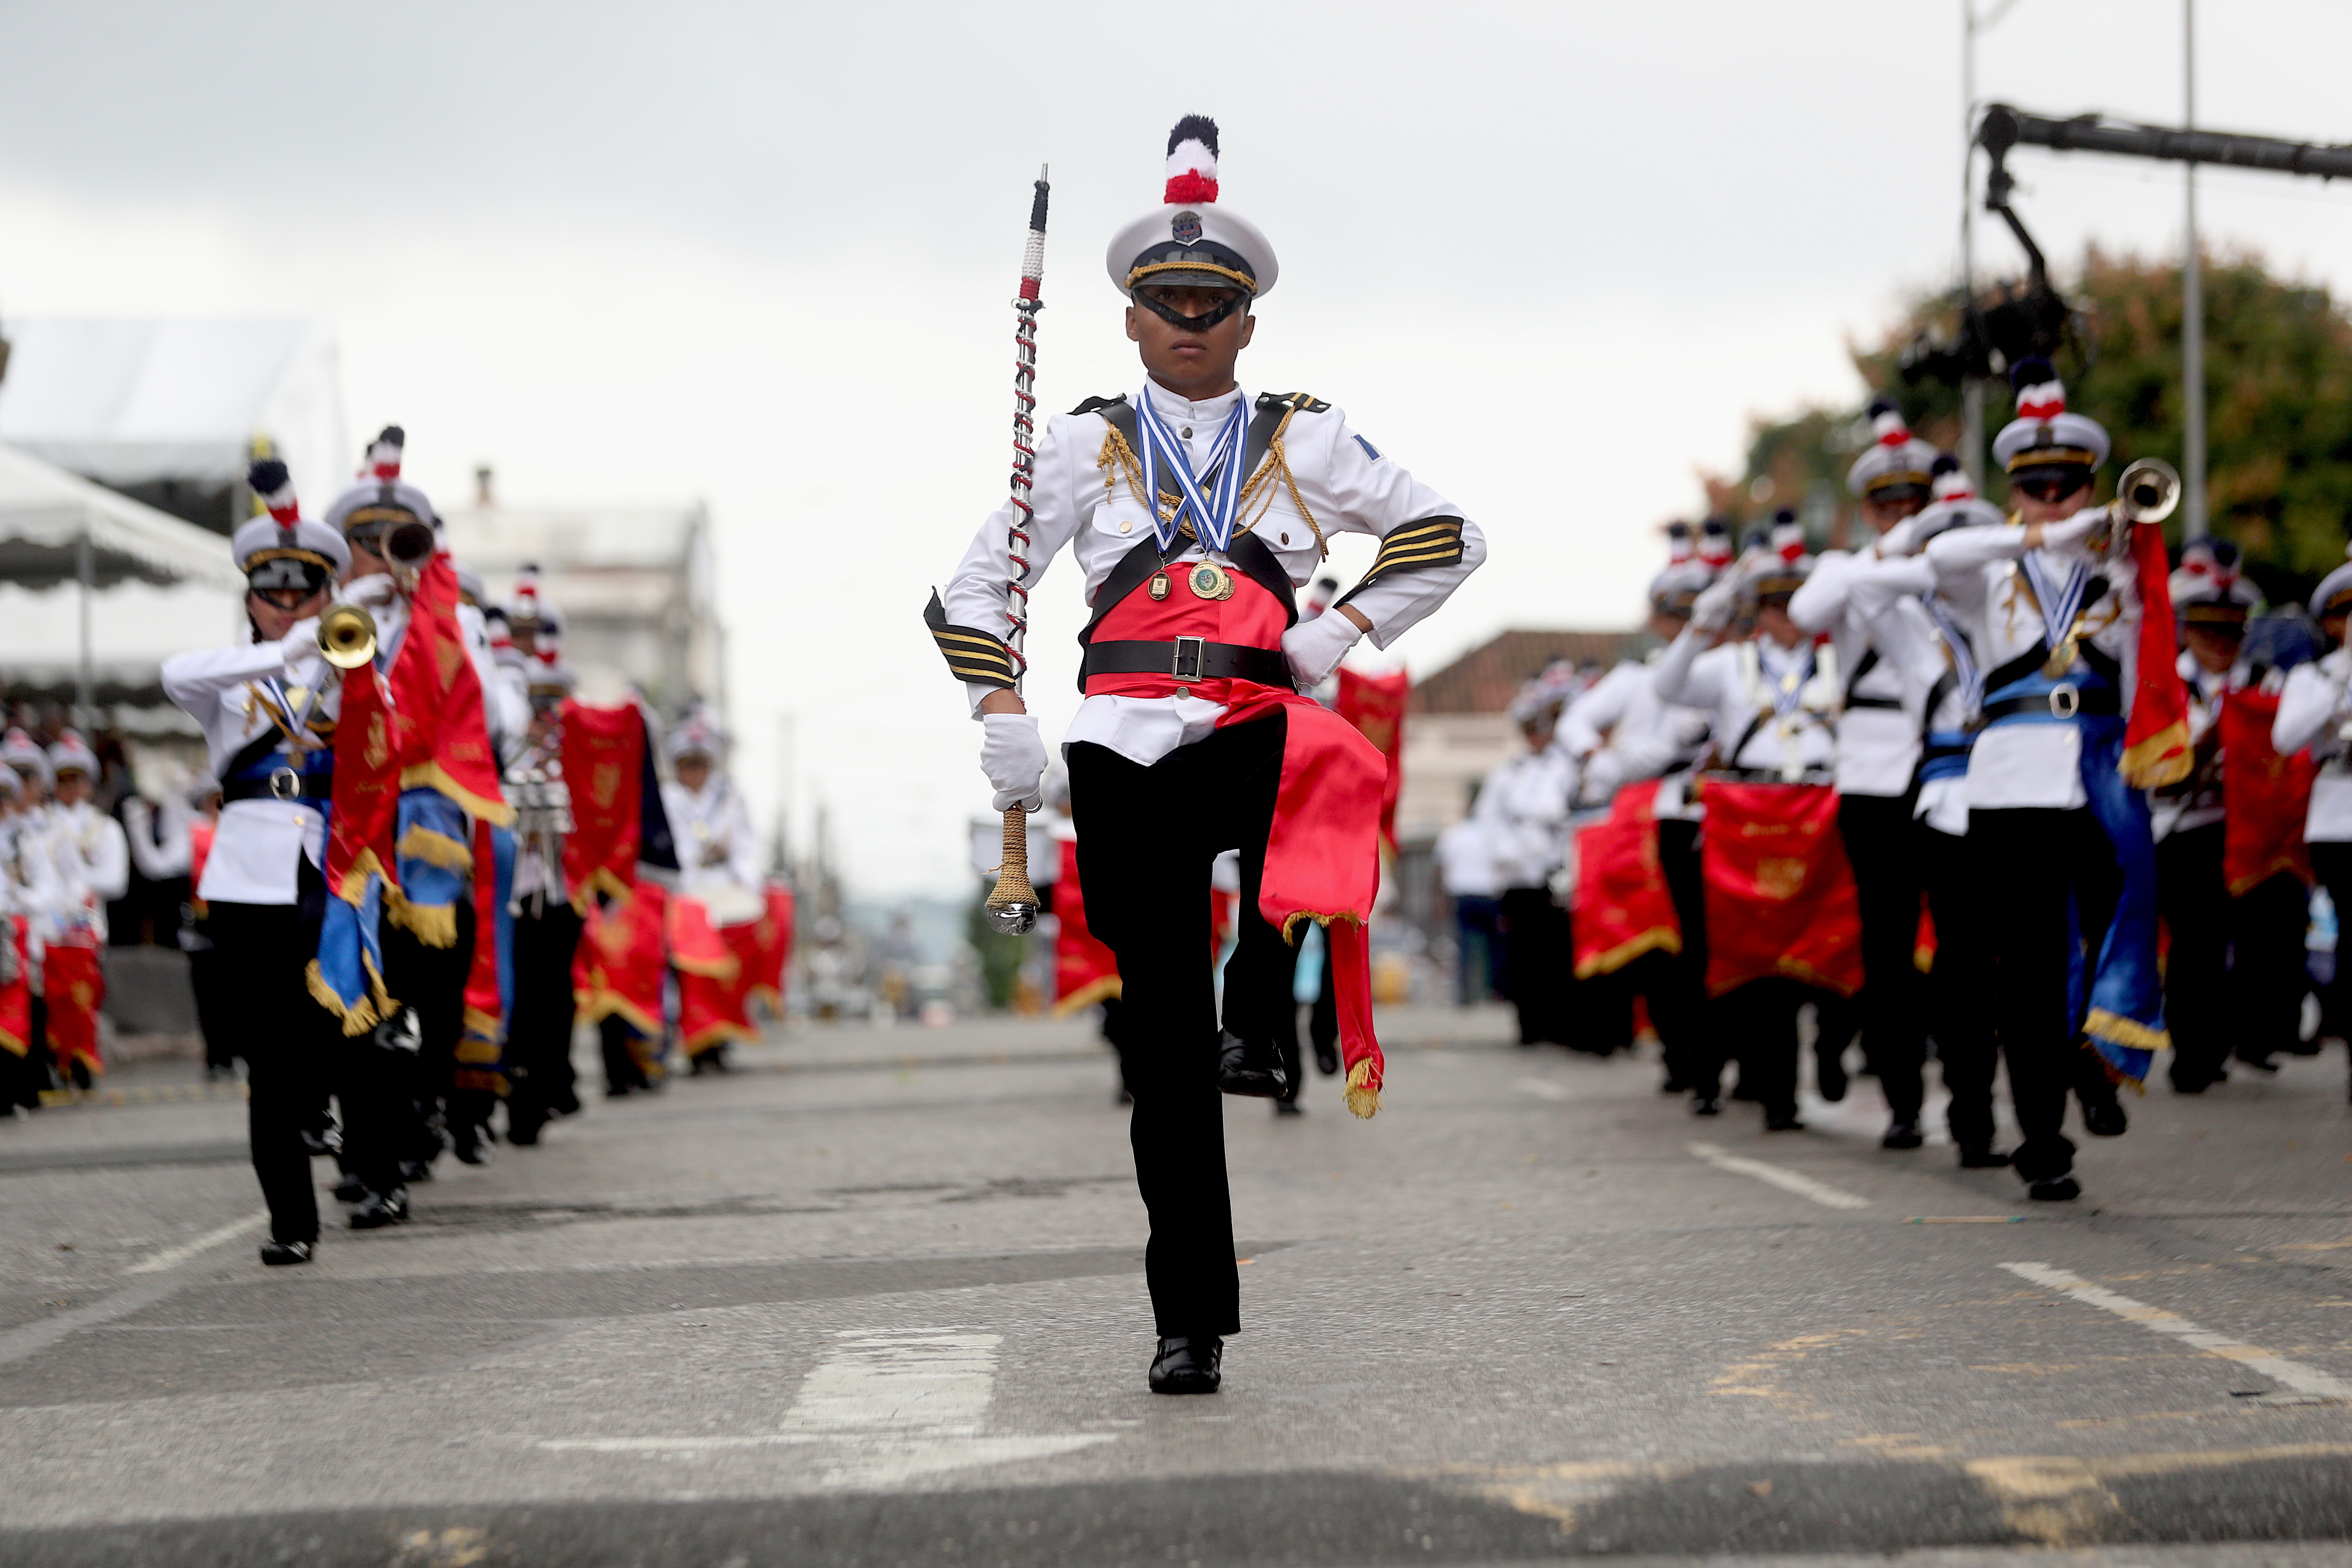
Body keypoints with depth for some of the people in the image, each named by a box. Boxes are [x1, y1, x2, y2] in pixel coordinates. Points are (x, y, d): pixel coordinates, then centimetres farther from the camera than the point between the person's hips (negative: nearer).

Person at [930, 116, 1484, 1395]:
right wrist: (1001, 715, 0)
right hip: (1125, 748, 0)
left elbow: (1443, 536, 17)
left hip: (1250, 724, 0)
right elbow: (976, 585, 15)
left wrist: (1344, 631, 3)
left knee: (1324, 772, -40)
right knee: (1162, 1038, -3)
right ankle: (1191, 1321, 2)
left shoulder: (1300, 441, 15)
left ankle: (1260, 1013, -24)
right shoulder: (1088, 447, 14)